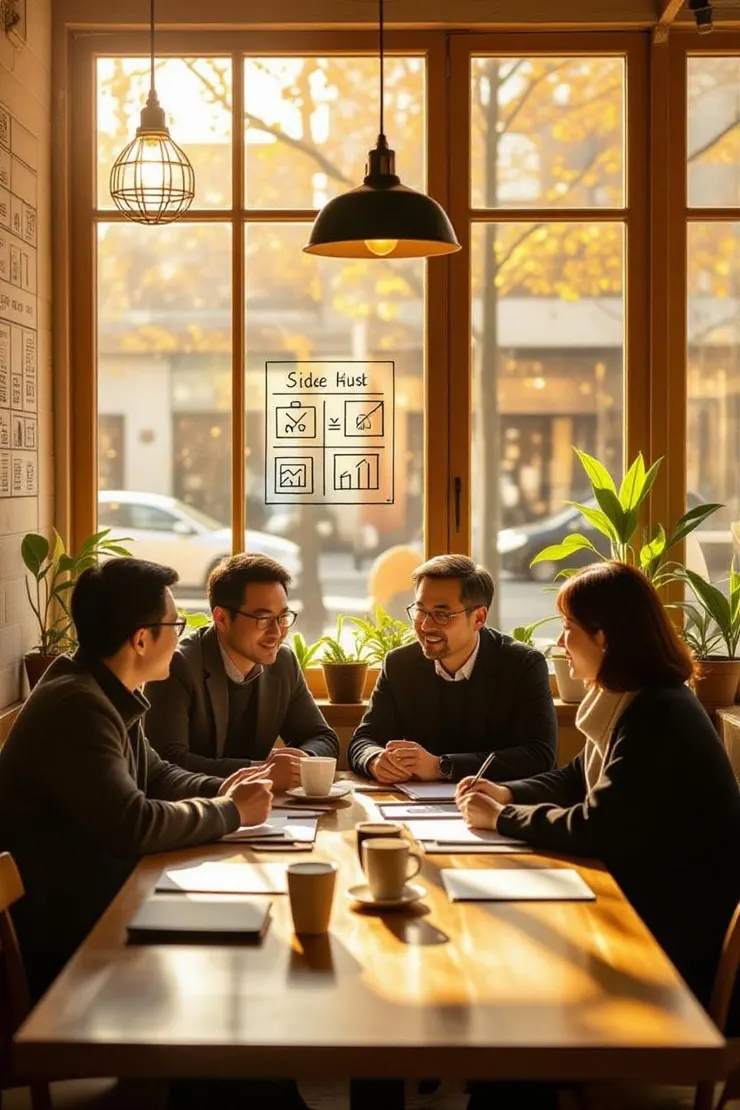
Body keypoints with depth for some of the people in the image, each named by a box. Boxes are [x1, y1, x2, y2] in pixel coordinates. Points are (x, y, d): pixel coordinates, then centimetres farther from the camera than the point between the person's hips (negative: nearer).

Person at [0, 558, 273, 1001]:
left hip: (100, 898, 9)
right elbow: (132, 826, -32)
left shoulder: (110, 697, 6)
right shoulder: (77, 706, -25)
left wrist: (220, 790, 1)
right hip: (64, 936, -9)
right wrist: (230, 812, -17)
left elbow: (155, 776, 21)